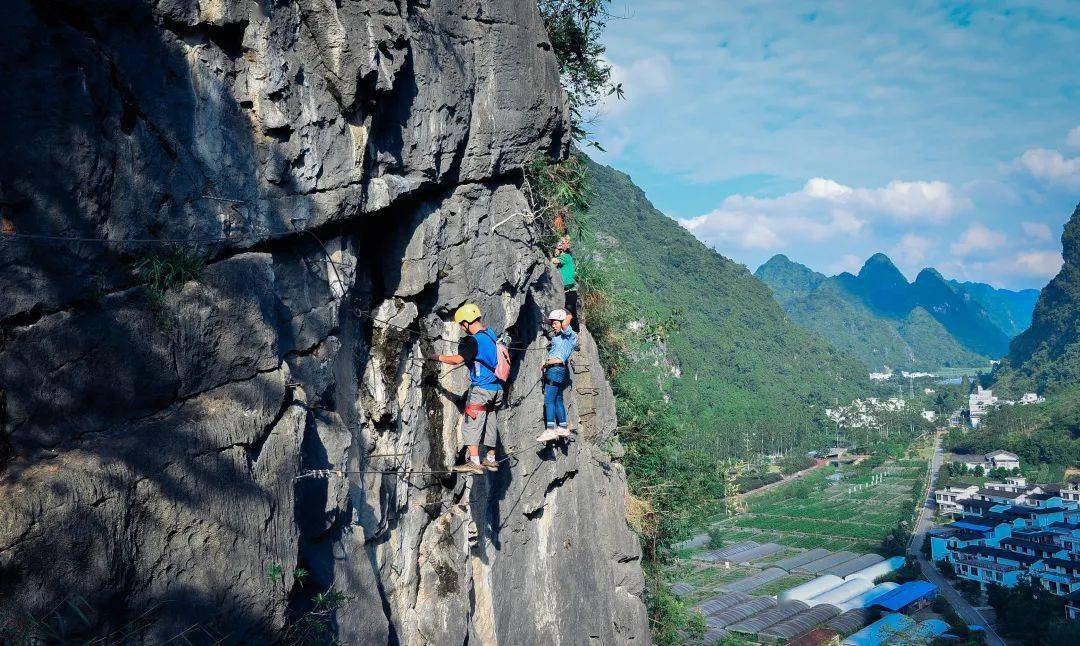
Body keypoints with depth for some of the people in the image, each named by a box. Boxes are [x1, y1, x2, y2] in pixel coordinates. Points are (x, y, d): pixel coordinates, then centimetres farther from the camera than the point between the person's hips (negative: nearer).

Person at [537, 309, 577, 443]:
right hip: (552, 370, 10)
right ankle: (563, 428, 20)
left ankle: (550, 430, -17)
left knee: (549, 400, -14)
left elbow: (565, 323, -25)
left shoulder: (568, 335, -5)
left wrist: (568, 315, -5)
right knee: (558, 399, 14)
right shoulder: (556, 336, 22)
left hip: (556, 369, -10)